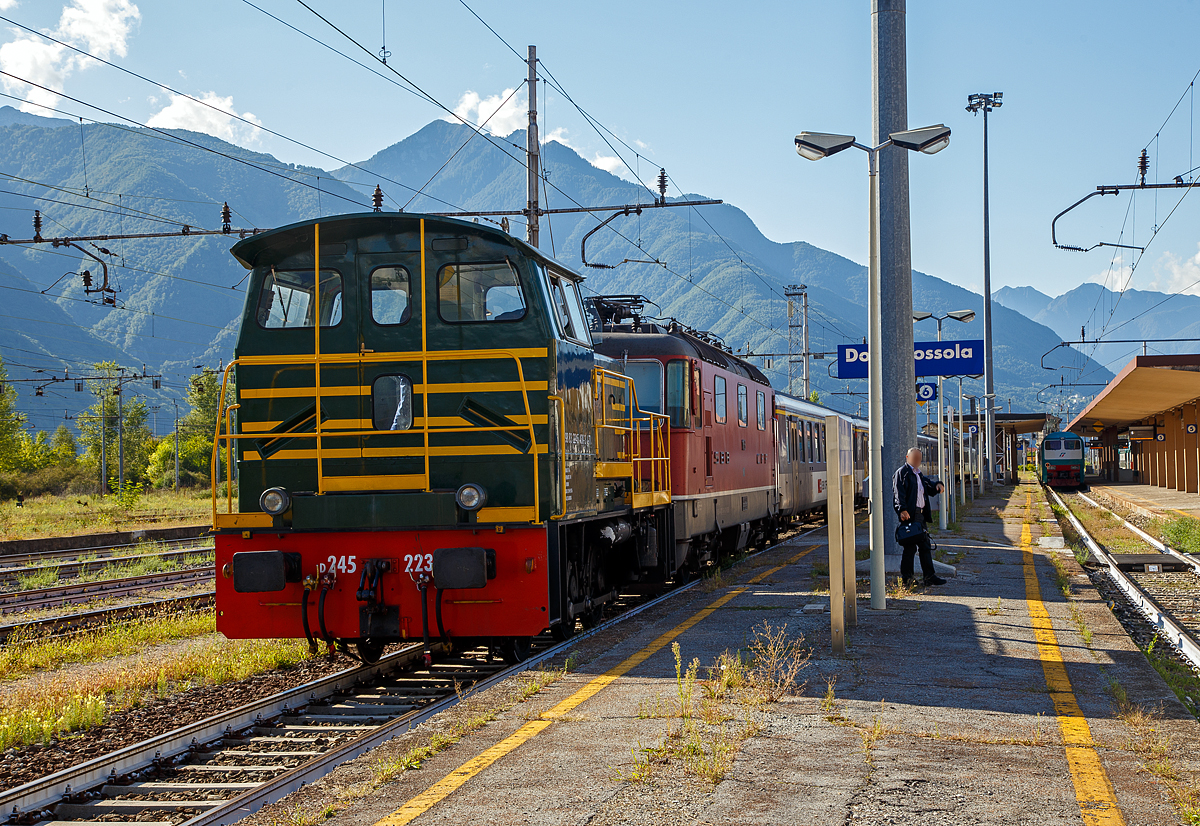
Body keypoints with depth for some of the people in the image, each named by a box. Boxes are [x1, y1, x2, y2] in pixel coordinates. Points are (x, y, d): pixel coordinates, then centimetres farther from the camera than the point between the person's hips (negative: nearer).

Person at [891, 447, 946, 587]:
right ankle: (906, 578, -1)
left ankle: (929, 576, 14)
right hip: (909, 515, -9)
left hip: (921, 515, 9)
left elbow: (929, 486, 29)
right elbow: (899, 493, -15)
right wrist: (902, 510, -28)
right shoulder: (901, 473, -5)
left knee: (925, 545, 10)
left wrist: (937, 485, 5)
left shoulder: (919, 474, 23)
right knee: (910, 546, -7)